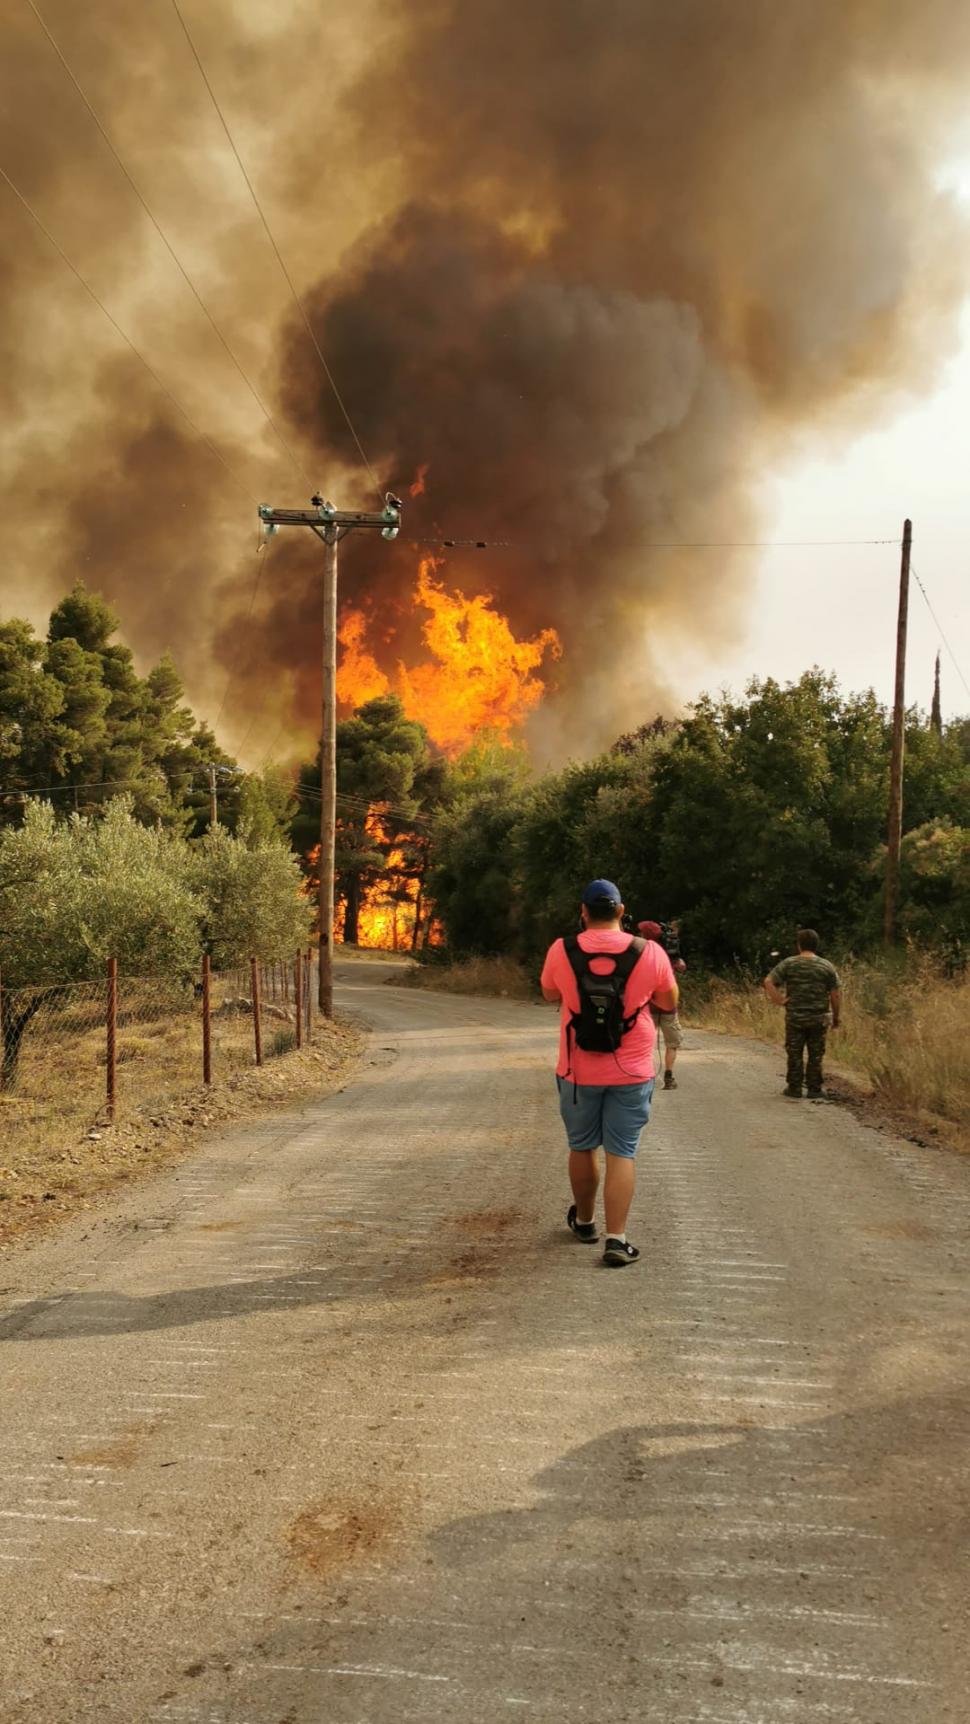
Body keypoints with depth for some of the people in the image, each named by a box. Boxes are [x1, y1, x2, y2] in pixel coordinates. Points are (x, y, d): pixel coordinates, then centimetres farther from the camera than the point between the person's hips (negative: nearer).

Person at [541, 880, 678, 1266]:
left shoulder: (561, 951, -7)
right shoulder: (650, 952, -8)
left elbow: (550, 994, 11)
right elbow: (669, 1003, 6)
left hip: (578, 1071, 1)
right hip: (631, 1073, -1)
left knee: (582, 1147, 18)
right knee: (621, 1153, 4)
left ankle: (584, 1221, 36)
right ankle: (616, 1239, -2)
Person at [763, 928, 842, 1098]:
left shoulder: (788, 964, -4)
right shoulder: (827, 966, -2)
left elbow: (768, 981, -13)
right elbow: (836, 995, -3)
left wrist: (778, 999, -6)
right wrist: (836, 1017, 7)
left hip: (794, 1017, 0)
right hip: (819, 1018, 0)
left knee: (795, 1054, 9)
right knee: (816, 1054, 10)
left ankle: (794, 1089, 13)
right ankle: (814, 1088, 14)